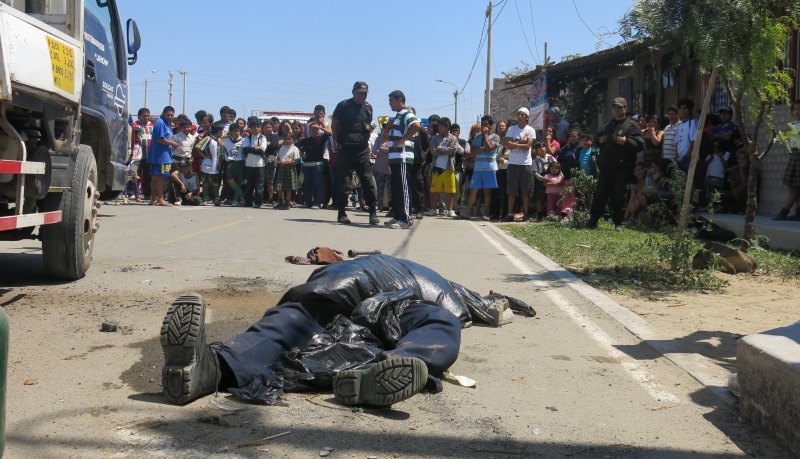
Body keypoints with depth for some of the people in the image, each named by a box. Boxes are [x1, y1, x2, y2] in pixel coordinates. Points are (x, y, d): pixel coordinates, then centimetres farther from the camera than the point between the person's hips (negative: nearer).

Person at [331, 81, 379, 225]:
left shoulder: (368, 107, 12)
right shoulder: (344, 105, -1)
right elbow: (334, 125, 3)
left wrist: (369, 129, 5)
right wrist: (339, 143, -1)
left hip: (362, 150, 3)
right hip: (346, 149, -3)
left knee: (368, 181, -3)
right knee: (343, 182, 1)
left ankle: (373, 212, 0)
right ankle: (341, 213, 9)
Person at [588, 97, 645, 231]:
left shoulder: (632, 125, 0)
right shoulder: (607, 126, 19)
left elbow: (640, 145, -8)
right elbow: (597, 137, 31)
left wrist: (626, 142, -24)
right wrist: (599, 140, 8)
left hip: (622, 168, -5)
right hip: (605, 167, 5)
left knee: (618, 197, -1)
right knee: (600, 194, 6)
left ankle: (618, 223, 9)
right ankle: (593, 220, 14)